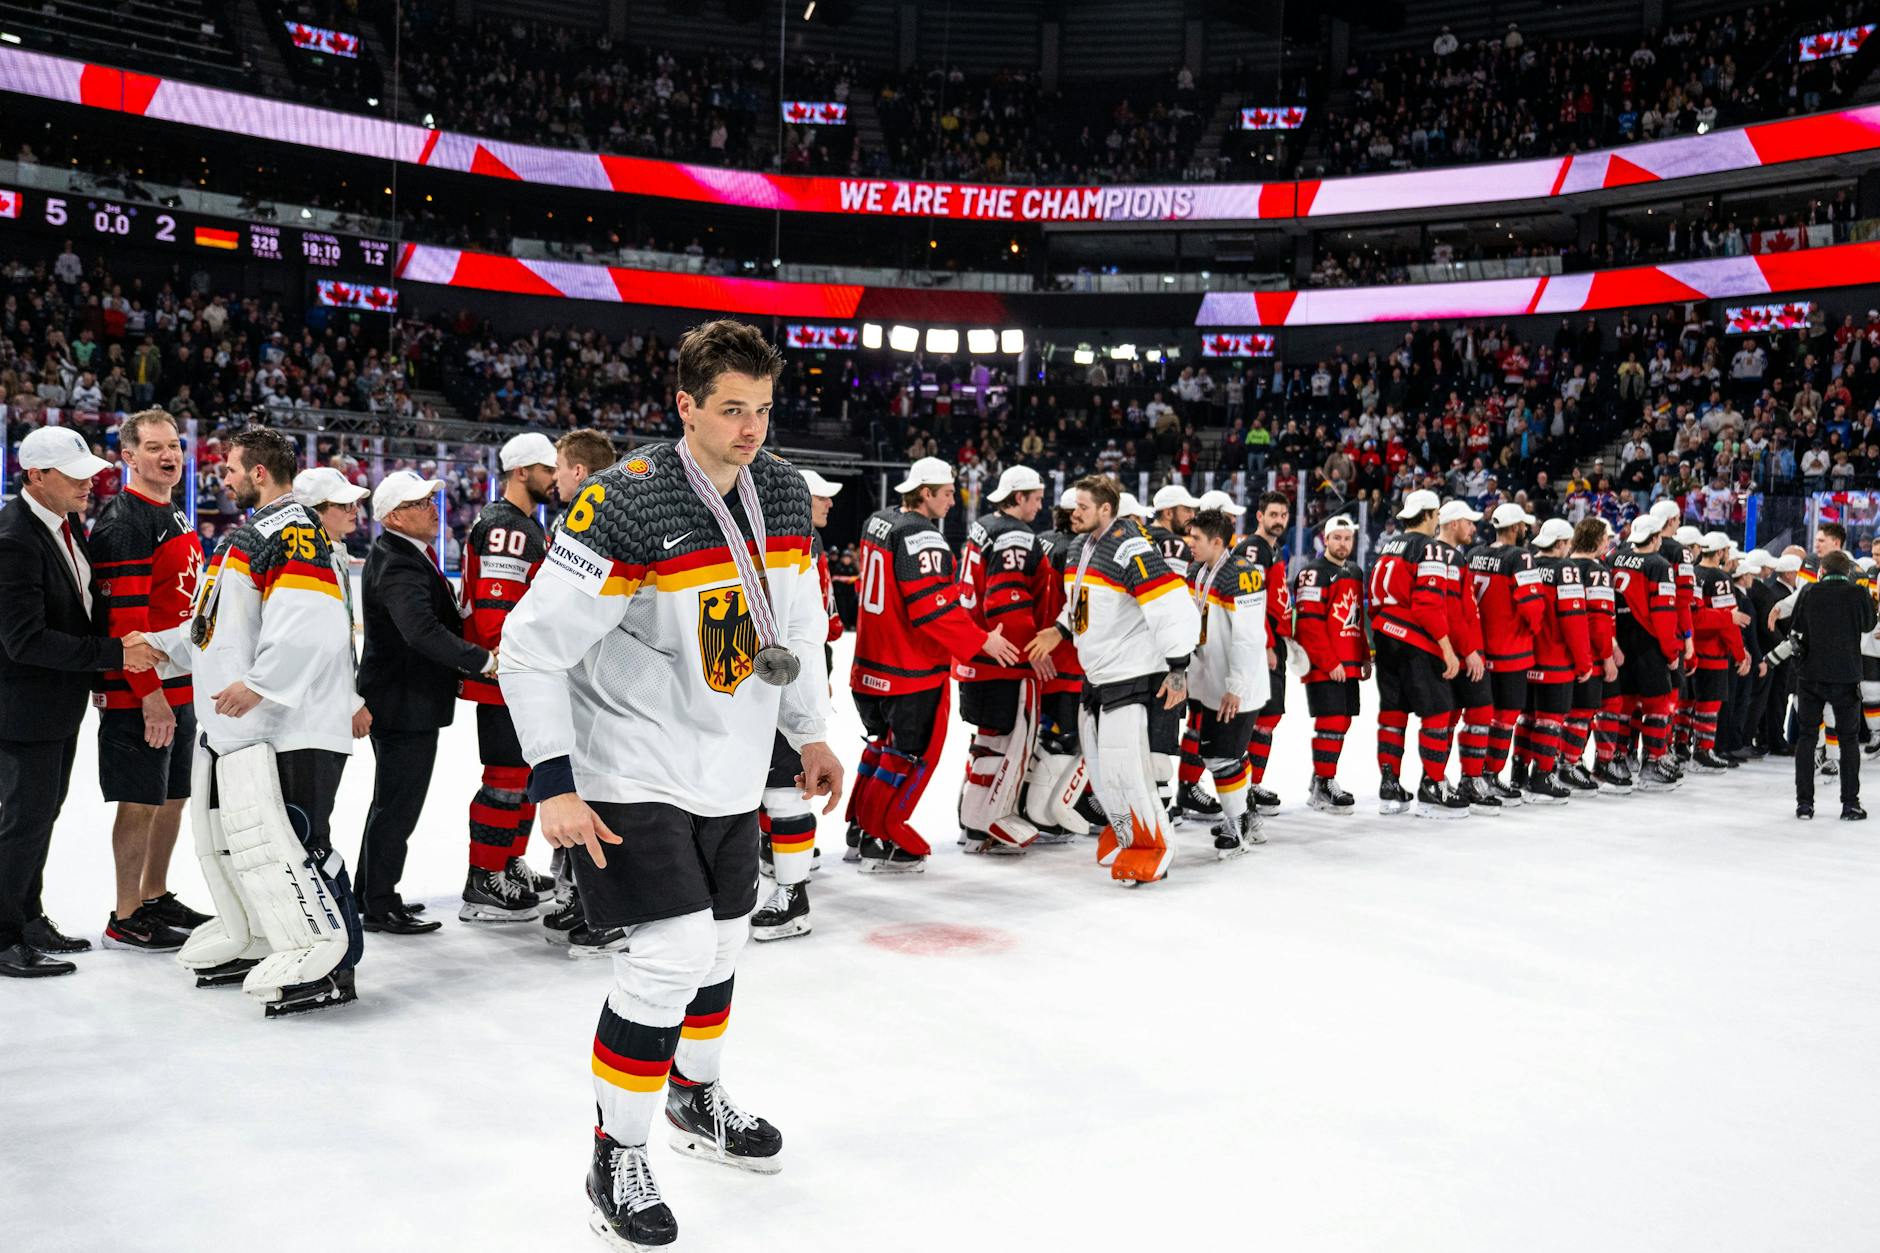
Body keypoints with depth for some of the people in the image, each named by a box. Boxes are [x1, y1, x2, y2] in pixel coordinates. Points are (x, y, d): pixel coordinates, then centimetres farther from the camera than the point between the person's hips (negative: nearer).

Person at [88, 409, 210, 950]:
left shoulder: (173, 516, 16)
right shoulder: (123, 521, -15)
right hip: (140, 693, -9)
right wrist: (149, 692, -23)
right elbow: (124, 617, -21)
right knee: (140, 803, -2)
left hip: (180, 688, 9)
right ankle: (126, 919, 9)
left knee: (173, 797, 16)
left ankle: (156, 898, 30)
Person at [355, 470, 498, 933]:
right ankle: (381, 906, 11)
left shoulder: (395, 553, 11)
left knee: (391, 803, 21)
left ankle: (369, 895, 34)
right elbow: (423, 632, -35)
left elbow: (437, 620, 18)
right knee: (398, 807, 0)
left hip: (398, 699, 11)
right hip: (406, 704, -11)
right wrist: (484, 659, -30)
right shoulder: (399, 567, -22)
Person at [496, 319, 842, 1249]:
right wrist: (554, 785, -24)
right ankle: (616, 1158, 9)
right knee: (672, 953, -12)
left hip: (732, 772, 7)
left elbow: (797, 621, 15)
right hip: (630, 774, -7)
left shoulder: (782, 492, -1)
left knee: (722, 941, 19)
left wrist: (810, 735, 15)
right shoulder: (626, 505, -22)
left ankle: (697, 1099, 45)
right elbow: (531, 646, -21)